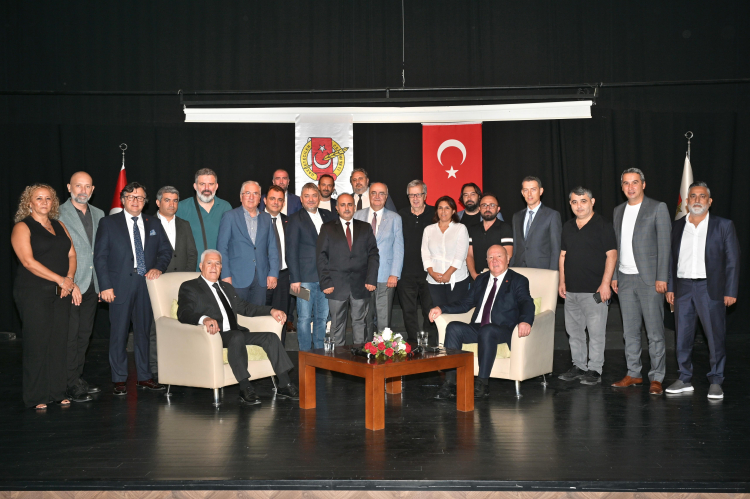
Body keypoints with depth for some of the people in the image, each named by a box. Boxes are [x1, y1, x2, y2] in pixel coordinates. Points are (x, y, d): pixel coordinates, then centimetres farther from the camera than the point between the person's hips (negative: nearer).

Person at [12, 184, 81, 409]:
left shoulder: (59, 226, 16)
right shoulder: (22, 228, -3)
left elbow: (71, 255, 12)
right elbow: (29, 262, -13)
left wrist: (70, 278, -6)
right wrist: (60, 280, -15)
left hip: (61, 293, 5)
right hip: (33, 293, -5)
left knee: (60, 342, 4)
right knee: (37, 343, -2)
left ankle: (58, 391, 14)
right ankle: (36, 397, 8)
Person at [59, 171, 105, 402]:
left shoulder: (99, 215, 12)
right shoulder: (58, 214, -6)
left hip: (92, 286, 6)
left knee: (84, 334, 13)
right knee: (70, 335, -1)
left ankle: (79, 378, 24)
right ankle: (71, 385, 7)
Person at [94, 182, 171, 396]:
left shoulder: (154, 224, 13)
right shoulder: (108, 223, 4)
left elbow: (166, 249, 14)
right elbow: (100, 256, -1)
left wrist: (159, 267, -6)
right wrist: (105, 286, -10)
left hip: (147, 284, 3)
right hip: (121, 285, -3)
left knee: (144, 332, 9)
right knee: (118, 333, 1)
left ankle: (144, 377, 18)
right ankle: (119, 380, 10)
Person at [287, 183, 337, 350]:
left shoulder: (328, 216, 11)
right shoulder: (296, 219, 0)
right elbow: (291, 251, -3)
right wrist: (294, 279, -9)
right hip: (305, 278, -4)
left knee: (322, 317, 10)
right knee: (304, 318, 1)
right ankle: (305, 353, 12)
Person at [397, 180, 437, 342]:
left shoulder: (434, 214, 2)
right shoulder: (401, 216, 7)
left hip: (428, 272, -1)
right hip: (406, 272, 2)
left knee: (430, 310, 2)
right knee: (408, 311, 7)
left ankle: (430, 345, 14)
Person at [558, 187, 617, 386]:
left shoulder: (602, 226, -4)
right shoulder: (568, 227, 15)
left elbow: (611, 255, -8)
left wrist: (605, 283, -14)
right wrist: (562, 281, 12)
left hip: (594, 290, -6)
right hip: (571, 290, 6)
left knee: (596, 332, -3)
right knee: (574, 331, 11)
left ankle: (594, 370, 5)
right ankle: (578, 366, 22)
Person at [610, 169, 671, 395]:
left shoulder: (658, 208, -3)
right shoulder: (618, 211, 14)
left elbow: (664, 245, -7)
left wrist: (661, 278, -13)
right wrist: (614, 276, 11)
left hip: (649, 279, -5)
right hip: (625, 279, 5)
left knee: (655, 331, -2)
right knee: (629, 330, 10)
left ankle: (657, 377, 7)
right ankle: (633, 374, 19)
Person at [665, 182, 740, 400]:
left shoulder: (724, 226, 2)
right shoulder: (678, 226, 11)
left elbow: (732, 261, 0)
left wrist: (730, 291, -6)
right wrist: (670, 287, 6)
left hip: (710, 288, -3)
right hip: (683, 288, 3)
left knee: (716, 337, 0)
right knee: (683, 336, 7)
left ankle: (715, 382, 12)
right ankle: (684, 380, 18)